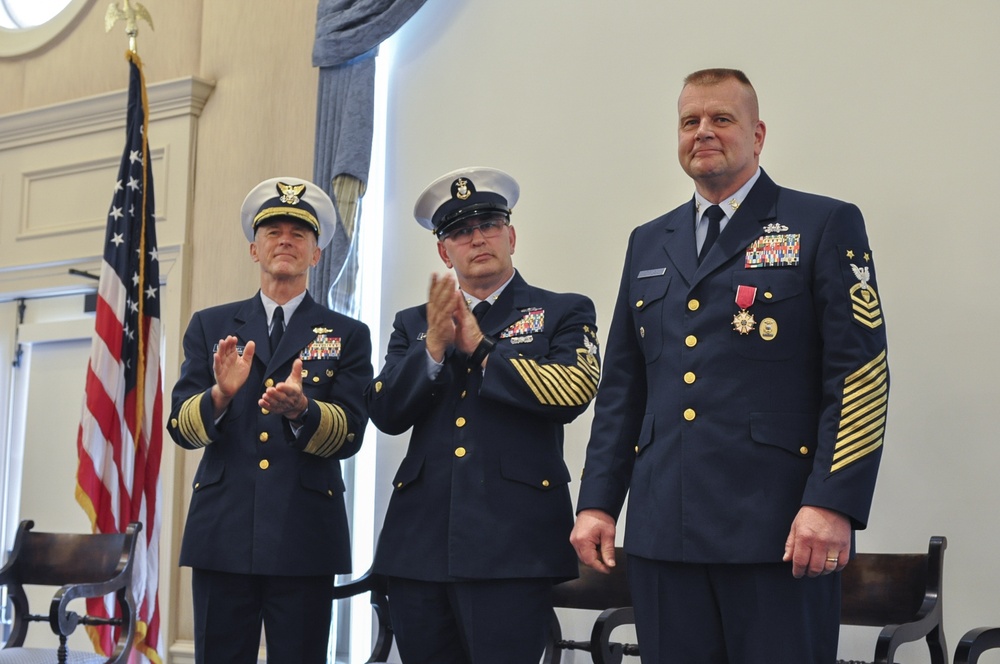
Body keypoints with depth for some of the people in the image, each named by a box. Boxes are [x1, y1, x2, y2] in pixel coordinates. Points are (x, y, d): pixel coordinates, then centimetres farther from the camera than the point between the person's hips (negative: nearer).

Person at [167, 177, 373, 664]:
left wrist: (300, 408, -23)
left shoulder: (348, 335, 9)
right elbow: (180, 426, 4)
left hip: (305, 537, -1)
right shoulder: (210, 327, 12)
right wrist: (220, 395, -17)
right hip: (222, 533, 1)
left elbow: (350, 433, -2)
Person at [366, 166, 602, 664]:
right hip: (420, 542, 4)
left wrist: (481, 347, -7)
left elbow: (574, 391, -10)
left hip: (511, 545, -3)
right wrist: (434, 348, -9)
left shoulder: (563, 313, 9)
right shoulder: (413, 324, 18)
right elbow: (385, 414, 6)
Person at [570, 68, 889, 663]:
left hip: (777, 529, -4)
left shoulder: (826, 226, 3)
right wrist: (597, 502, 10)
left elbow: (860, 374, -5)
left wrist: (832, 504, -15)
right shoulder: (649, 242, 19)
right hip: (663, 530, 5)